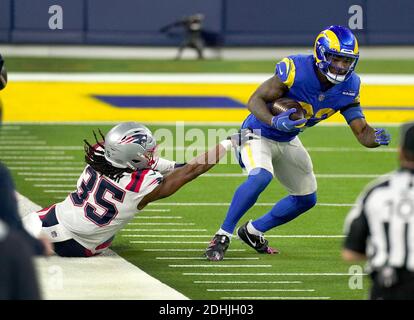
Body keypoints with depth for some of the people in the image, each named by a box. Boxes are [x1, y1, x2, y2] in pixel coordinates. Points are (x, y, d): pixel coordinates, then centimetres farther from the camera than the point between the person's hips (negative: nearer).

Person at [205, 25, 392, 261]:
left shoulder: (349, 86, -14)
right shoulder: (296, 69, -31)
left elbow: (362, 132, -12)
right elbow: (255, 100, -26)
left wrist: (377, 138, -35)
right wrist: (275, 122, -45)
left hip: (288, 141, 7)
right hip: (259, 133, -7)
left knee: (306, 199, 14)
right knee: (261, 176, -34)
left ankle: (253, 232, 34)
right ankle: (222, 236, -21)